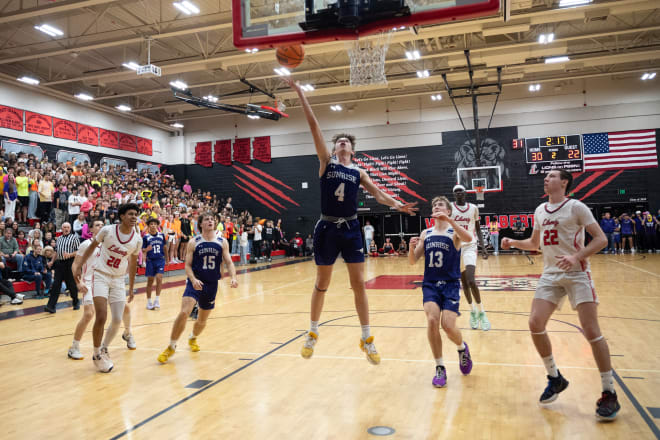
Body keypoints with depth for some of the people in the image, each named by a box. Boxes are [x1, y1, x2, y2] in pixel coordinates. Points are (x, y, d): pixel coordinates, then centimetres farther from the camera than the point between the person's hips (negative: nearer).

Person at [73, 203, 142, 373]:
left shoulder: (137, 240, -4)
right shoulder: (107, 230, -11)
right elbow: (92, 246, 5)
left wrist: (131, 288, 13)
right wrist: (79, 266, 2)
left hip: (119, 280, 3)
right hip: (101, 276, -3)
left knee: (117, 320, 2)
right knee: (101, 317, -13)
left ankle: (104, 349, 28)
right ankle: (97, 355, 6)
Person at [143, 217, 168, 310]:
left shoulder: (162, 235, 5)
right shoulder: (146, 237, -1)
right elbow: (143, 250, 0)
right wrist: (147, 249, -22)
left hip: (160, 260, 1)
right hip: (150, 261, -1)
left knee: (159, 278, -13)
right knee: (150, 281, 6)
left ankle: (157, 300, -2)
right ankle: (149, 302, 17)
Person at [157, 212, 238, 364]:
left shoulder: (222, 242, 2)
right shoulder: (194, 243, -2)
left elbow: (229, 262, 1)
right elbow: (188, 265, -3)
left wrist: (233, 276, -18)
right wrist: (193, 279, -21)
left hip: (212, 285, 3)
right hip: (195, 283, -3)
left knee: (202, 320, 16)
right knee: (184, 313, -22)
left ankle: (193, 338, 49)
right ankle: (171, 347, -4)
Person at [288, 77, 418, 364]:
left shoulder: (359, 173, 8)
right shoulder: (326, 162, 3)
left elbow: (378, 194, -1)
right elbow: (314, 125, -3)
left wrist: (396, 205, -21)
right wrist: (300, 93, -7)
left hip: (351, 229, 2)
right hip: (327, 228, -1)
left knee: (359, 283, 3)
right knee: (322, 284, 8)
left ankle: (367, 340, 15)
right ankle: (312, 334, 27)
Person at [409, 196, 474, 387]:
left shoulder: (454, 232, 0)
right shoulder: (425, 234, 11)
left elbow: (468, 238, -25)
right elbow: (413, 261, 7)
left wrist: (448, 219, -32)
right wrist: (412, 247, -14)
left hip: (451, 285, -2)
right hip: (430, 284, 3)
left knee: (448, 325, -14)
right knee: (432, 320, -19)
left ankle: (462, 348, 23)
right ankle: (439, 367, -1)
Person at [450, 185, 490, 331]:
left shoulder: (473, 208, 5)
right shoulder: (450, 208, -1)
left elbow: (478, 228, 13)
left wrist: (482, 246, 5)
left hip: (470, 246, -1)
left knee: (471, 281, -15)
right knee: (464, 282, 7)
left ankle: (481, 312, -1)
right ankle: (473, 311, 23)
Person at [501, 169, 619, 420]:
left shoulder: (576, 207, -6)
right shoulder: (540, 210, 12)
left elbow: (601, 239, -10)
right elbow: (534, 244, 23)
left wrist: (576, 257, -24)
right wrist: (513, 242, 6)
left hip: (577, 274, -5)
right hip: (550, 275, 6)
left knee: (591, 331, -9)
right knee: (535, 323, -6)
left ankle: (609, 394, 5)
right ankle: (555, 378, 14)